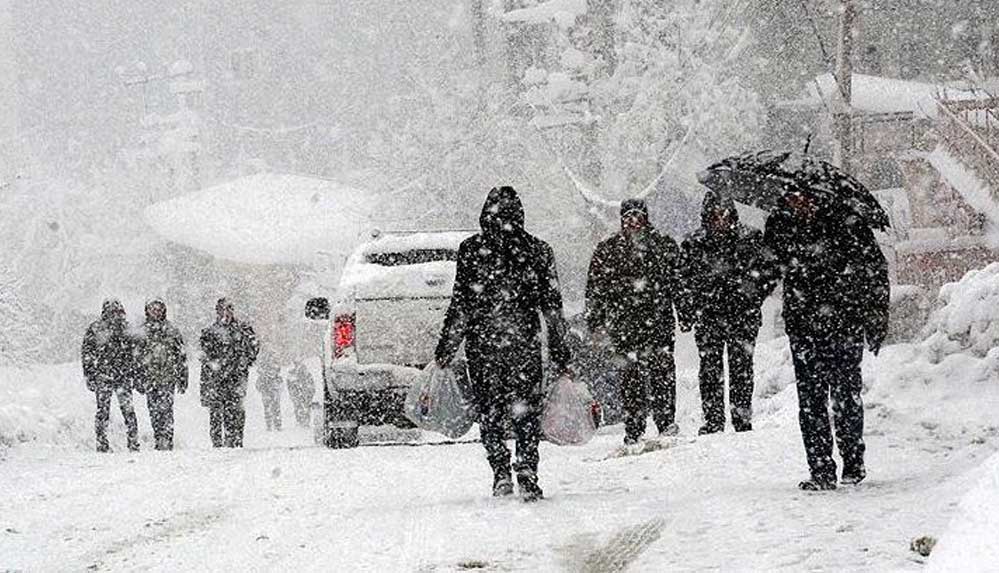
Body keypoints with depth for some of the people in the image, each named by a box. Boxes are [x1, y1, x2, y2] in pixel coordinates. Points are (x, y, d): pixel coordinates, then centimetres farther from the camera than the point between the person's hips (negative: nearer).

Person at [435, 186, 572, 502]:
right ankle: (528, 478, -4)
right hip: (525, 345, 1)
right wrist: (559, 352, 9)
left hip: (482, 345, -1)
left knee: (490, 412, 10)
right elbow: (553, 306, 3)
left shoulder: (472, 250, -4)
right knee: (526, 413, 7)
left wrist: (445, 349, 2)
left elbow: (461, 304, -5)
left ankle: (501, 473, -1)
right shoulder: (538, 250, 1)